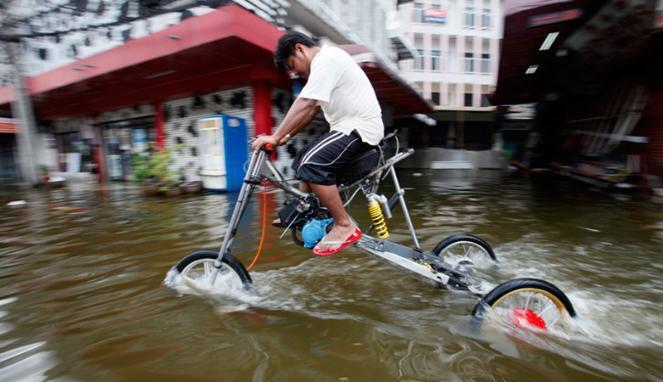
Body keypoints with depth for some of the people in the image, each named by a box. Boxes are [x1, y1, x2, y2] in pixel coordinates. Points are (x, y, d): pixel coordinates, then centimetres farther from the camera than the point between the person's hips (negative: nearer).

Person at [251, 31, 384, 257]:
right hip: (350, 126, 11)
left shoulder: (325, 60, -13)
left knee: (312, 164, -26)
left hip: (361, 128, -11)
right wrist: (287, 136, 7)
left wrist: (276, 137, -23)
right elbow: (312, 110, 15)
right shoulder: (325, 63, 19)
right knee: (302, 160, 13)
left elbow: (304, 105, -25)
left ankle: (345, 227, -15)